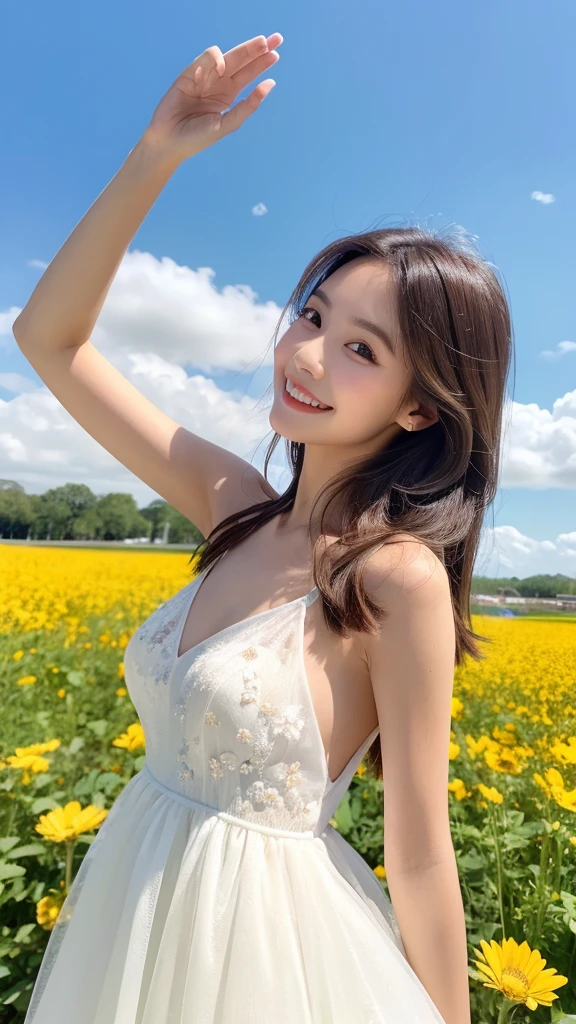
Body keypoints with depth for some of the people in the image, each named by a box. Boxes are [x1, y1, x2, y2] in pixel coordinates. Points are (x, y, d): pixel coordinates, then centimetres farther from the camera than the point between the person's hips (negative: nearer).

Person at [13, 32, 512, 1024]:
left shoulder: (400, 576, -24)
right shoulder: (236, 508, -8)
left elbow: (421, 863, -15)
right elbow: (48, 337, -5)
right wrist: (153, 157, -12)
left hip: (267, 938, -5)